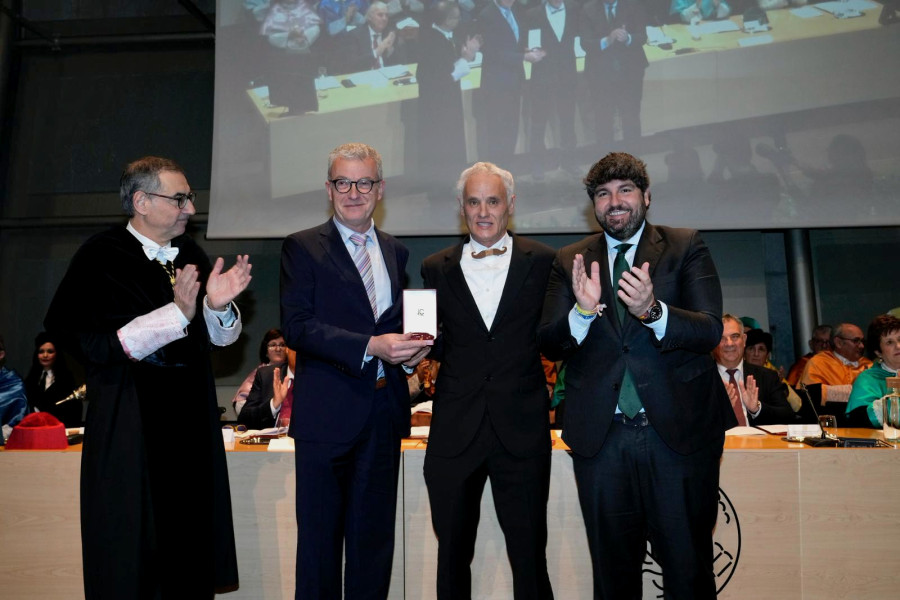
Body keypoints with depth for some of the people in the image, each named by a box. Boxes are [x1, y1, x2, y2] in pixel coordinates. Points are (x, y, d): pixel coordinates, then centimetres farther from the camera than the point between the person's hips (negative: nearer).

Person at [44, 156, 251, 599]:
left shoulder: (190, 255, 8)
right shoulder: (101, 257, -8)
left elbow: (223, 337, 8)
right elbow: (97, 345, -17)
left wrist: (218, 305, -13)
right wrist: (178, 313, -22)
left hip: (190, 419, 6)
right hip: (129, 425, -5)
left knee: (190, 541, 12)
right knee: (129, 555, 5)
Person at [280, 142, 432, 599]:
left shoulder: (395, 252, 13)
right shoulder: (302, 248, -3)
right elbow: (296, 326, -13)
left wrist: (410, 348, -3)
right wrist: (370, 346, -22)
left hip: (384, 413, 5)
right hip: (327, 414, -4)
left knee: (375, 536, 15)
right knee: (320, 536, 8)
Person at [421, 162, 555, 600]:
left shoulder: (542, 262, 3)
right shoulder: (436, 268, 8)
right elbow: (437, 345, 12)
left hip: (522, 431, -1)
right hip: (454, 432, 2)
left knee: (529, 556, 7)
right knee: (452, 556, 15)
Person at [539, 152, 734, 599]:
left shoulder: (686, 248, 2)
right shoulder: (570, 261, 7)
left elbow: (710, 331, -9)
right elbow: (548, 344, 0)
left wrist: (652, 310, -28)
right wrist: (583, 312, -21)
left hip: (678, 430, -1)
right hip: (601, 436, 2)